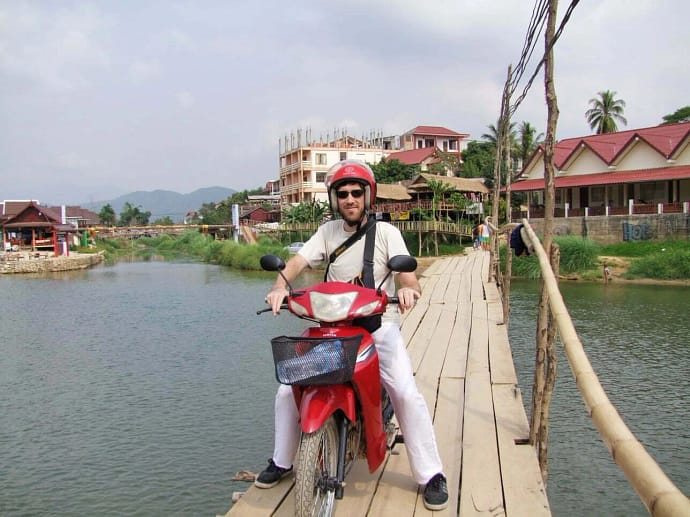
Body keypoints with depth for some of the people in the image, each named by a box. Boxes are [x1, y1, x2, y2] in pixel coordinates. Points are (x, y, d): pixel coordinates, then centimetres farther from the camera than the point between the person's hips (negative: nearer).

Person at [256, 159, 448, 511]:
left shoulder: (385, 232, -2)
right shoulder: (328, 232, 5)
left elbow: (407, 273, -13)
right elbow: (298, 261, -8)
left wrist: (408, 287, -38)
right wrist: (280, 285, -30)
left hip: (379, 326, -3)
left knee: (407, 395, -19)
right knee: (288, 390, -2)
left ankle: (432, 475, 0)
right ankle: (281, 461, 22)